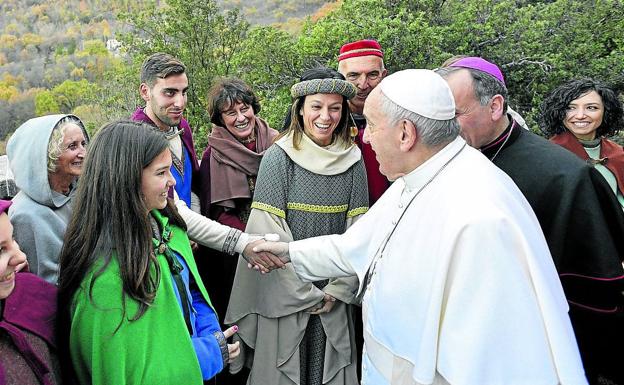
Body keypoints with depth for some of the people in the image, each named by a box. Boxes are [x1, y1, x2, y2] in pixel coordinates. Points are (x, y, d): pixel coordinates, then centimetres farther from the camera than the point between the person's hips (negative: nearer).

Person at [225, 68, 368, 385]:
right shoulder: (278, 157, -9)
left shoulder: (352, 160, 1)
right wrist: (305, 294, -11)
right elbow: (268, 232, -12)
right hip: (285, 294, -3)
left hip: (334, 299, 3)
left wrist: (337, 290, -6)